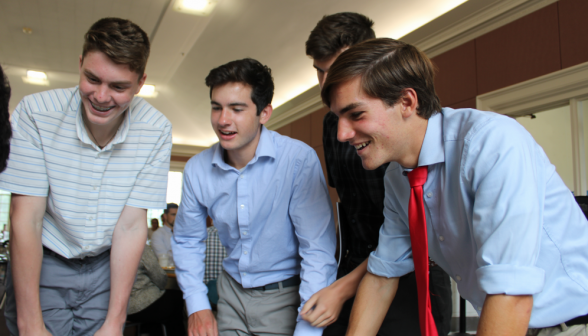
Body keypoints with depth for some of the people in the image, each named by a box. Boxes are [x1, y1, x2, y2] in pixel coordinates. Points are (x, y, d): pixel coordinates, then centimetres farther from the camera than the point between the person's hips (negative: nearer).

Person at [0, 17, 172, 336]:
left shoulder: (156, 131, -14)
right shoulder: (35, 113, -16)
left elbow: (131, 225, -14)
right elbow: (26, 219, -17)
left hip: (108, 266, 1)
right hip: (42, 263, -1)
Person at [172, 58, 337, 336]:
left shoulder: (300, 160, -23)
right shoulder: (197, 169, -7)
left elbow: (318, 249, -23)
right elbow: (187, 240, 7)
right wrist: (197, 305, -1)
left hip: (285, 295, -4)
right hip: (232, 292, 4)